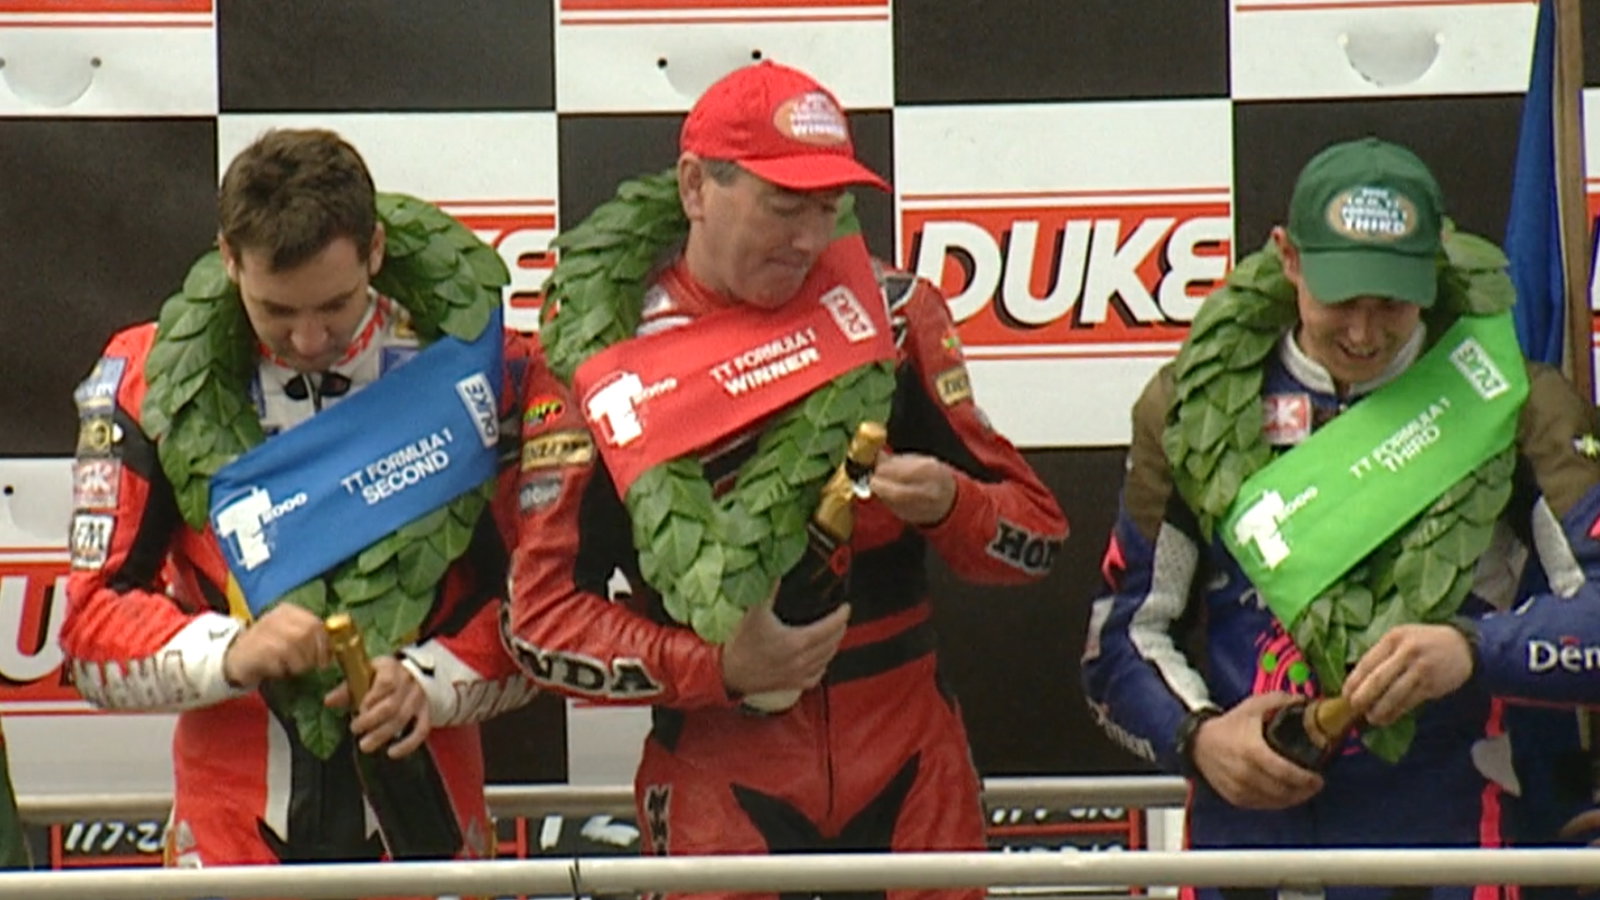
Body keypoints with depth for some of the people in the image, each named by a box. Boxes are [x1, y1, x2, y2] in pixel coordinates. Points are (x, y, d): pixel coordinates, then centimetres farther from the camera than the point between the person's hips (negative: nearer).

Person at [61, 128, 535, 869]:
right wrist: (230, 654, -21)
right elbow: (96, 623, -3)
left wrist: (429, 680, -17)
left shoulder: (471, 366, -3)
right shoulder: (147, 381, -3)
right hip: (230, 828, 0)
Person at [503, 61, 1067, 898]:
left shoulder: (892, 312, 5)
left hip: (911, 774, 3)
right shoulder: (597, 358, -4)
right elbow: (543, 615, -6)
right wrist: (718, 669, -19)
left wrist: (947, 505, -14)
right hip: (719, 790, -2)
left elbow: (1037, 532, 7)